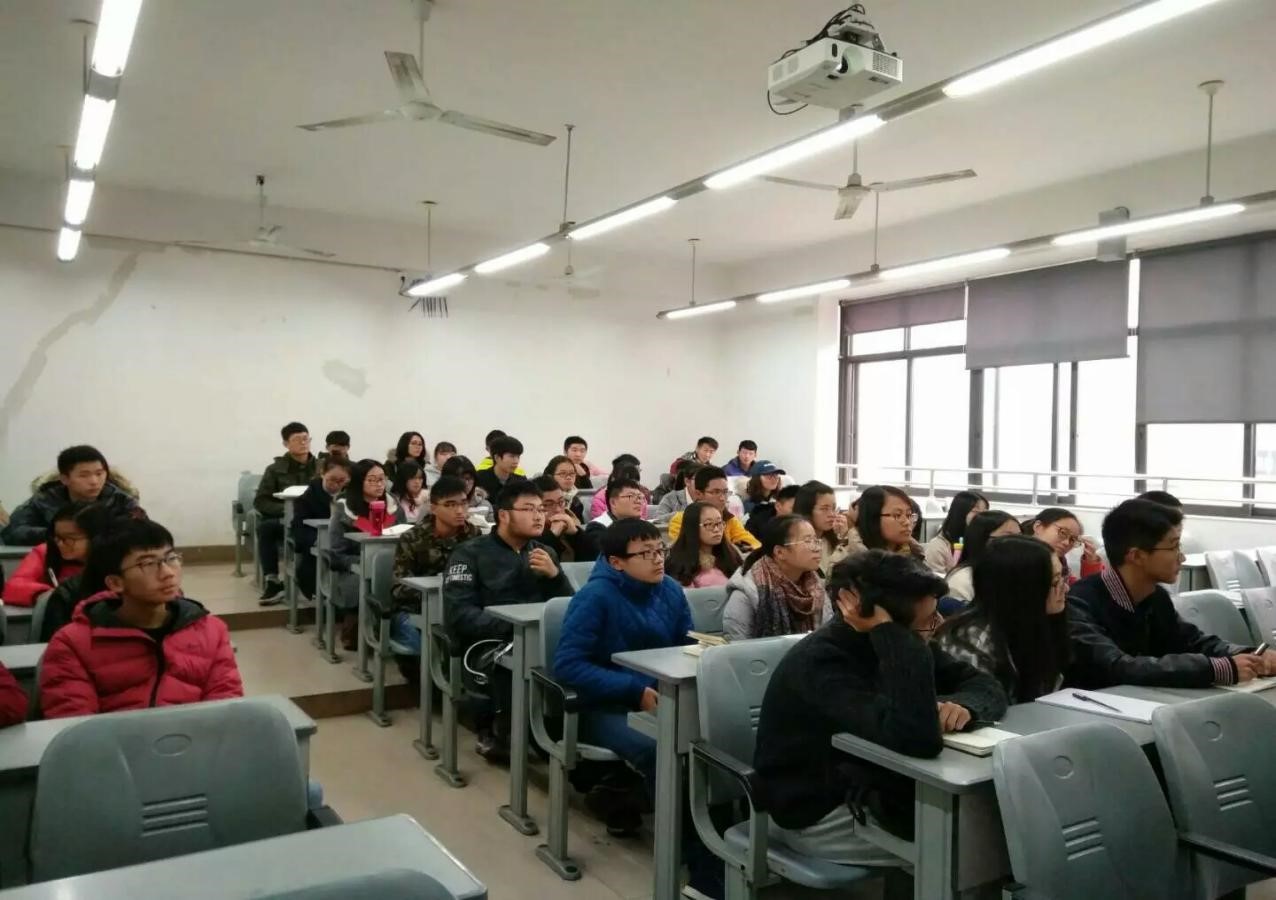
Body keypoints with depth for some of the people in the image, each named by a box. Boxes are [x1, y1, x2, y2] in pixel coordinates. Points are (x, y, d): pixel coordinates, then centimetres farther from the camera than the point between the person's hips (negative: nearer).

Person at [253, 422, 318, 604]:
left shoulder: (321, 467, 12)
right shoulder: (275, 469, 9)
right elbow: (260, 502, 2)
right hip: (283, 522, 1)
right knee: (265, 527, -34)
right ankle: (272, 582, -25)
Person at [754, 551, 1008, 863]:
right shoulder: (820, 663, -33)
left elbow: (987, 685, -4)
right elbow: (919, 740, -45)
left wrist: (964, 705, -27)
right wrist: (884, 630, -43)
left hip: (867, 781, 8)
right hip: (819, 812, -8)